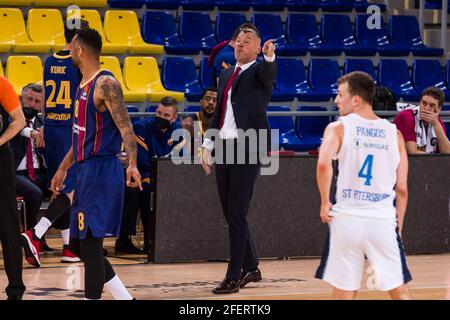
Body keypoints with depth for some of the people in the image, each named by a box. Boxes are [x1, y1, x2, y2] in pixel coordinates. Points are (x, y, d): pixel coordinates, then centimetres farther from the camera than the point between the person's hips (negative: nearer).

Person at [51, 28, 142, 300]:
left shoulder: (106, 84, -13)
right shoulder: (84, 85, 16)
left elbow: (126, 127, -21)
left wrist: (132, 164, -34)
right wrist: (64, 168, 30)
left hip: (101, 172, -10)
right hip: (85, 171, 10)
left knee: (90, 243, -9)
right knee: (78, 244, 11)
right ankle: (124, 298, 16)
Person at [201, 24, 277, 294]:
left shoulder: (259, 71, -1)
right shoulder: (226, 75, 19)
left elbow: (269, 73, -26)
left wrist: (270, 57, -47)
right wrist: (208, 145, 14)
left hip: (248, 148, -7)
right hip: (224, 147, 7)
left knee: (237, 214, -9)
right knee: (230, 212, 11)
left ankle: (234, 277, -7)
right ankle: (251, 267, 24)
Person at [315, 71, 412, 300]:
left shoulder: (338, 128, -1)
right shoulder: (394, 133, 9)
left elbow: (323, 164, -19)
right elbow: (402, 188, 7)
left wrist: (325, 203, -6)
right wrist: (398, 226, 15)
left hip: (347, 218, -2)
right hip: (383, 220, 2)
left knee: (343, 295, 9)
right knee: (400, 293, 9)